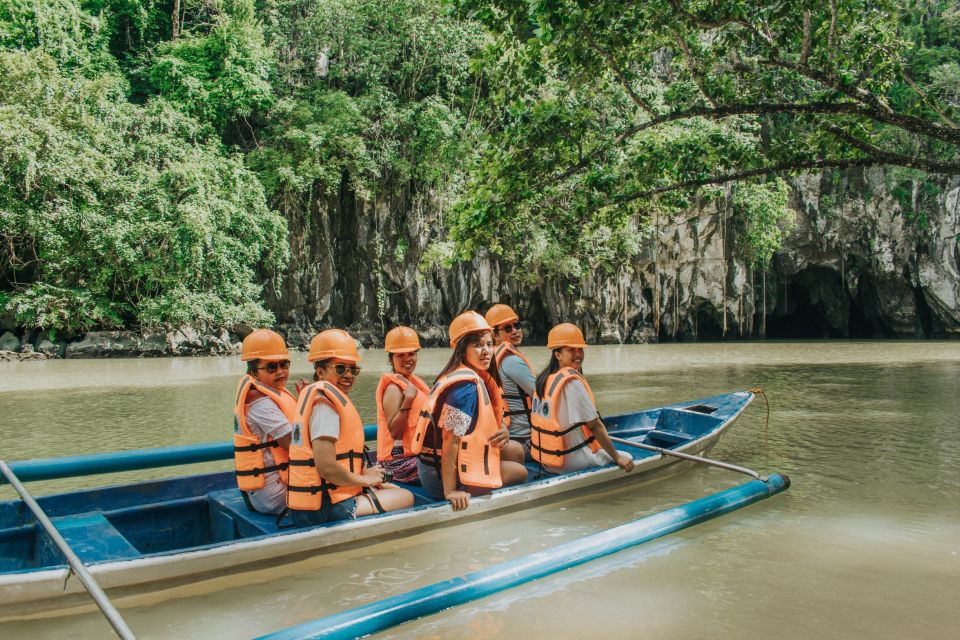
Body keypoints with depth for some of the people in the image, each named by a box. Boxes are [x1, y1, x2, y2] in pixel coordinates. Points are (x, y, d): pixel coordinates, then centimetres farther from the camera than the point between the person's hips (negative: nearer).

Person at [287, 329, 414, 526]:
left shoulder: (313, 395, 14)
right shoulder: (326, 402, -17)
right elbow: (326, 467, -24)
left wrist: (364, 473, 4)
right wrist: (365, 479, -9)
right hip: (327, 509, -10)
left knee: (394, 489, 22)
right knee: (406, 497, 2)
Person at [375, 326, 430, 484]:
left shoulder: (412, 381, 14)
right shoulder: (393, 388, -14)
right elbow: (394, 431, -21)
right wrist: (407, 401, -27)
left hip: (417, 453, 9)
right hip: (402, 459, -9)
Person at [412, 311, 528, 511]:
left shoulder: (480, 378, 6)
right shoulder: (467, 384, -24)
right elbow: (450, 440, -27)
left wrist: (503, 432, -6)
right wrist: (450, 492, -26)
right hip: (443, 475, -9)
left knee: (516, 450, 17)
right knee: (519, 472, 5)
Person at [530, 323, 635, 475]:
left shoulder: (544, 378, 4)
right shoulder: (573, 382, -20)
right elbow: (595, 425, -18)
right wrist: (617, 458, -9)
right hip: (571, 462, -8)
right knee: (628, 459, 11)